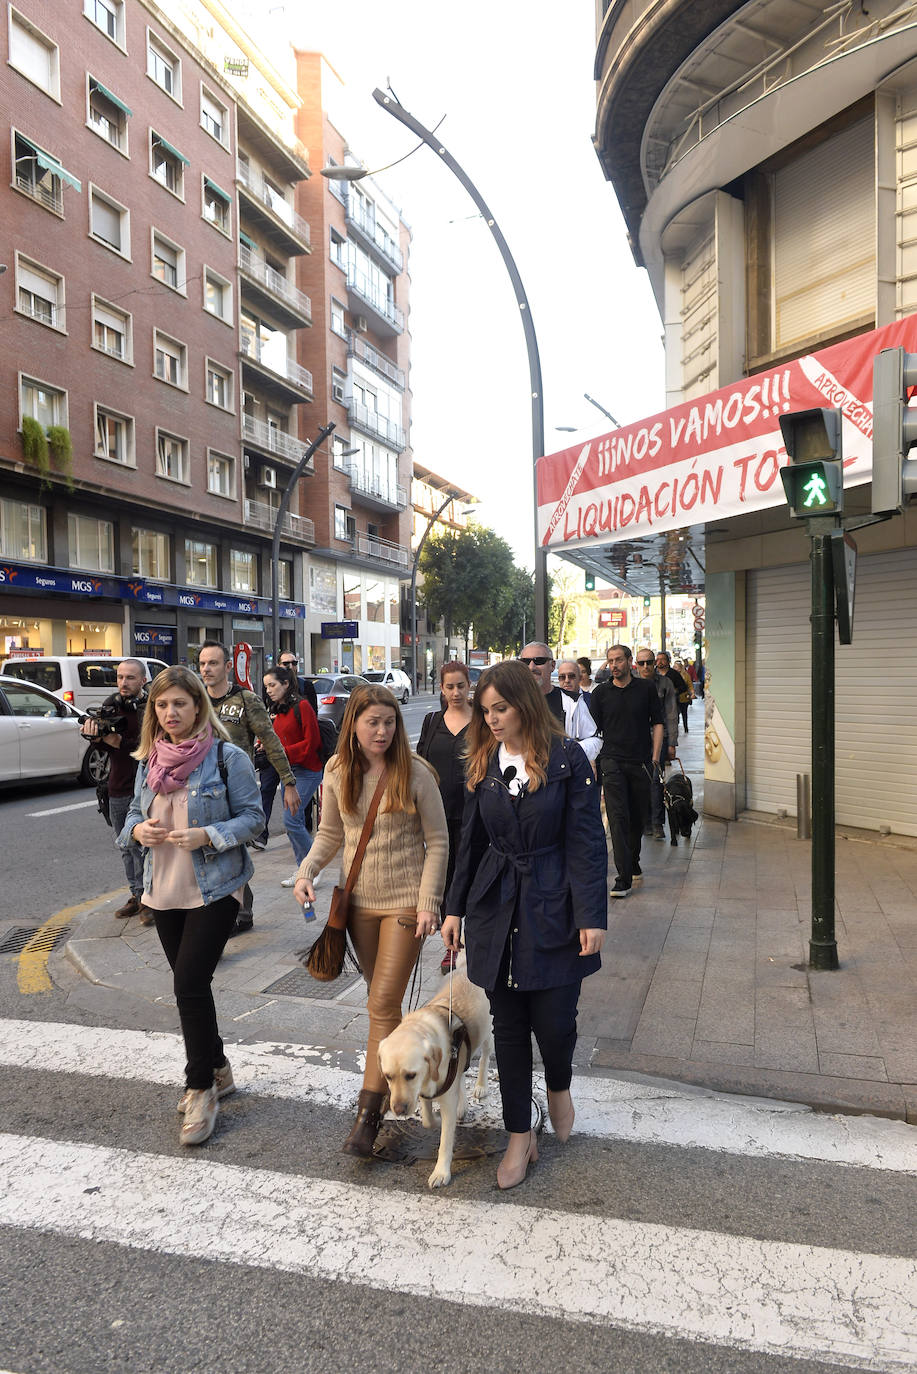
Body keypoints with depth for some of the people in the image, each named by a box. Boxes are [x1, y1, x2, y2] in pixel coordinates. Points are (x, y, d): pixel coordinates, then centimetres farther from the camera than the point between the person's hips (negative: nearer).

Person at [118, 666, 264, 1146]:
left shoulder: (228, 757, -10)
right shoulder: (149, 761, 7)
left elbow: (252, 817, -9)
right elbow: (133, 816, 15)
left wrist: (208, 835, -23)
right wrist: (138, 830, -8)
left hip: (214, 890, -6)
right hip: (165, 891, 6)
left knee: (190, 984, -10)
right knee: (190, 985, 15)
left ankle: (202, 1089, 7)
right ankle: (216, 1070, 33)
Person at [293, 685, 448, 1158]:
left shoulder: (415, 772, -13)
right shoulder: (337, 772, -1)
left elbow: (437, 842, -7)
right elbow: (330, 832, 10)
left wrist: (428, 902, -13)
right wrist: (307, 870, -7)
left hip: (405, 901, -4)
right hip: (359, 900, 4)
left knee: (383, 1005, -7)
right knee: (382, 998, 17)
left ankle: (368, 1113, 1)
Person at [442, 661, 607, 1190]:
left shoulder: (567, 758, -8)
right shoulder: (483, 761, 5)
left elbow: (587, 840, -8)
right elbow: (472, 840, 11)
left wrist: (592, 916, -13)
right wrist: (455, 907, 10)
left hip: (553, 908, -4)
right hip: (496, 908, 4)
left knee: (554, 1020, 0)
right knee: (508, 1025, 9)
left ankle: (559, 1086, 36)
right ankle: (520, 1137, 25)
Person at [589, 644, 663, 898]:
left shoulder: (646, 689, 5)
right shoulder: (600, 693, 5)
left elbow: (657, 724, 7)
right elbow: (593, 729, 8)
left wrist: (655, 757, -1)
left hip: (641, 762, 1)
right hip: (612, 762, -1)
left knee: (638, 816, 11)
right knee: (618, 817, -10)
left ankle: (633, 861, 34)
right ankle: (624, 877, -11)